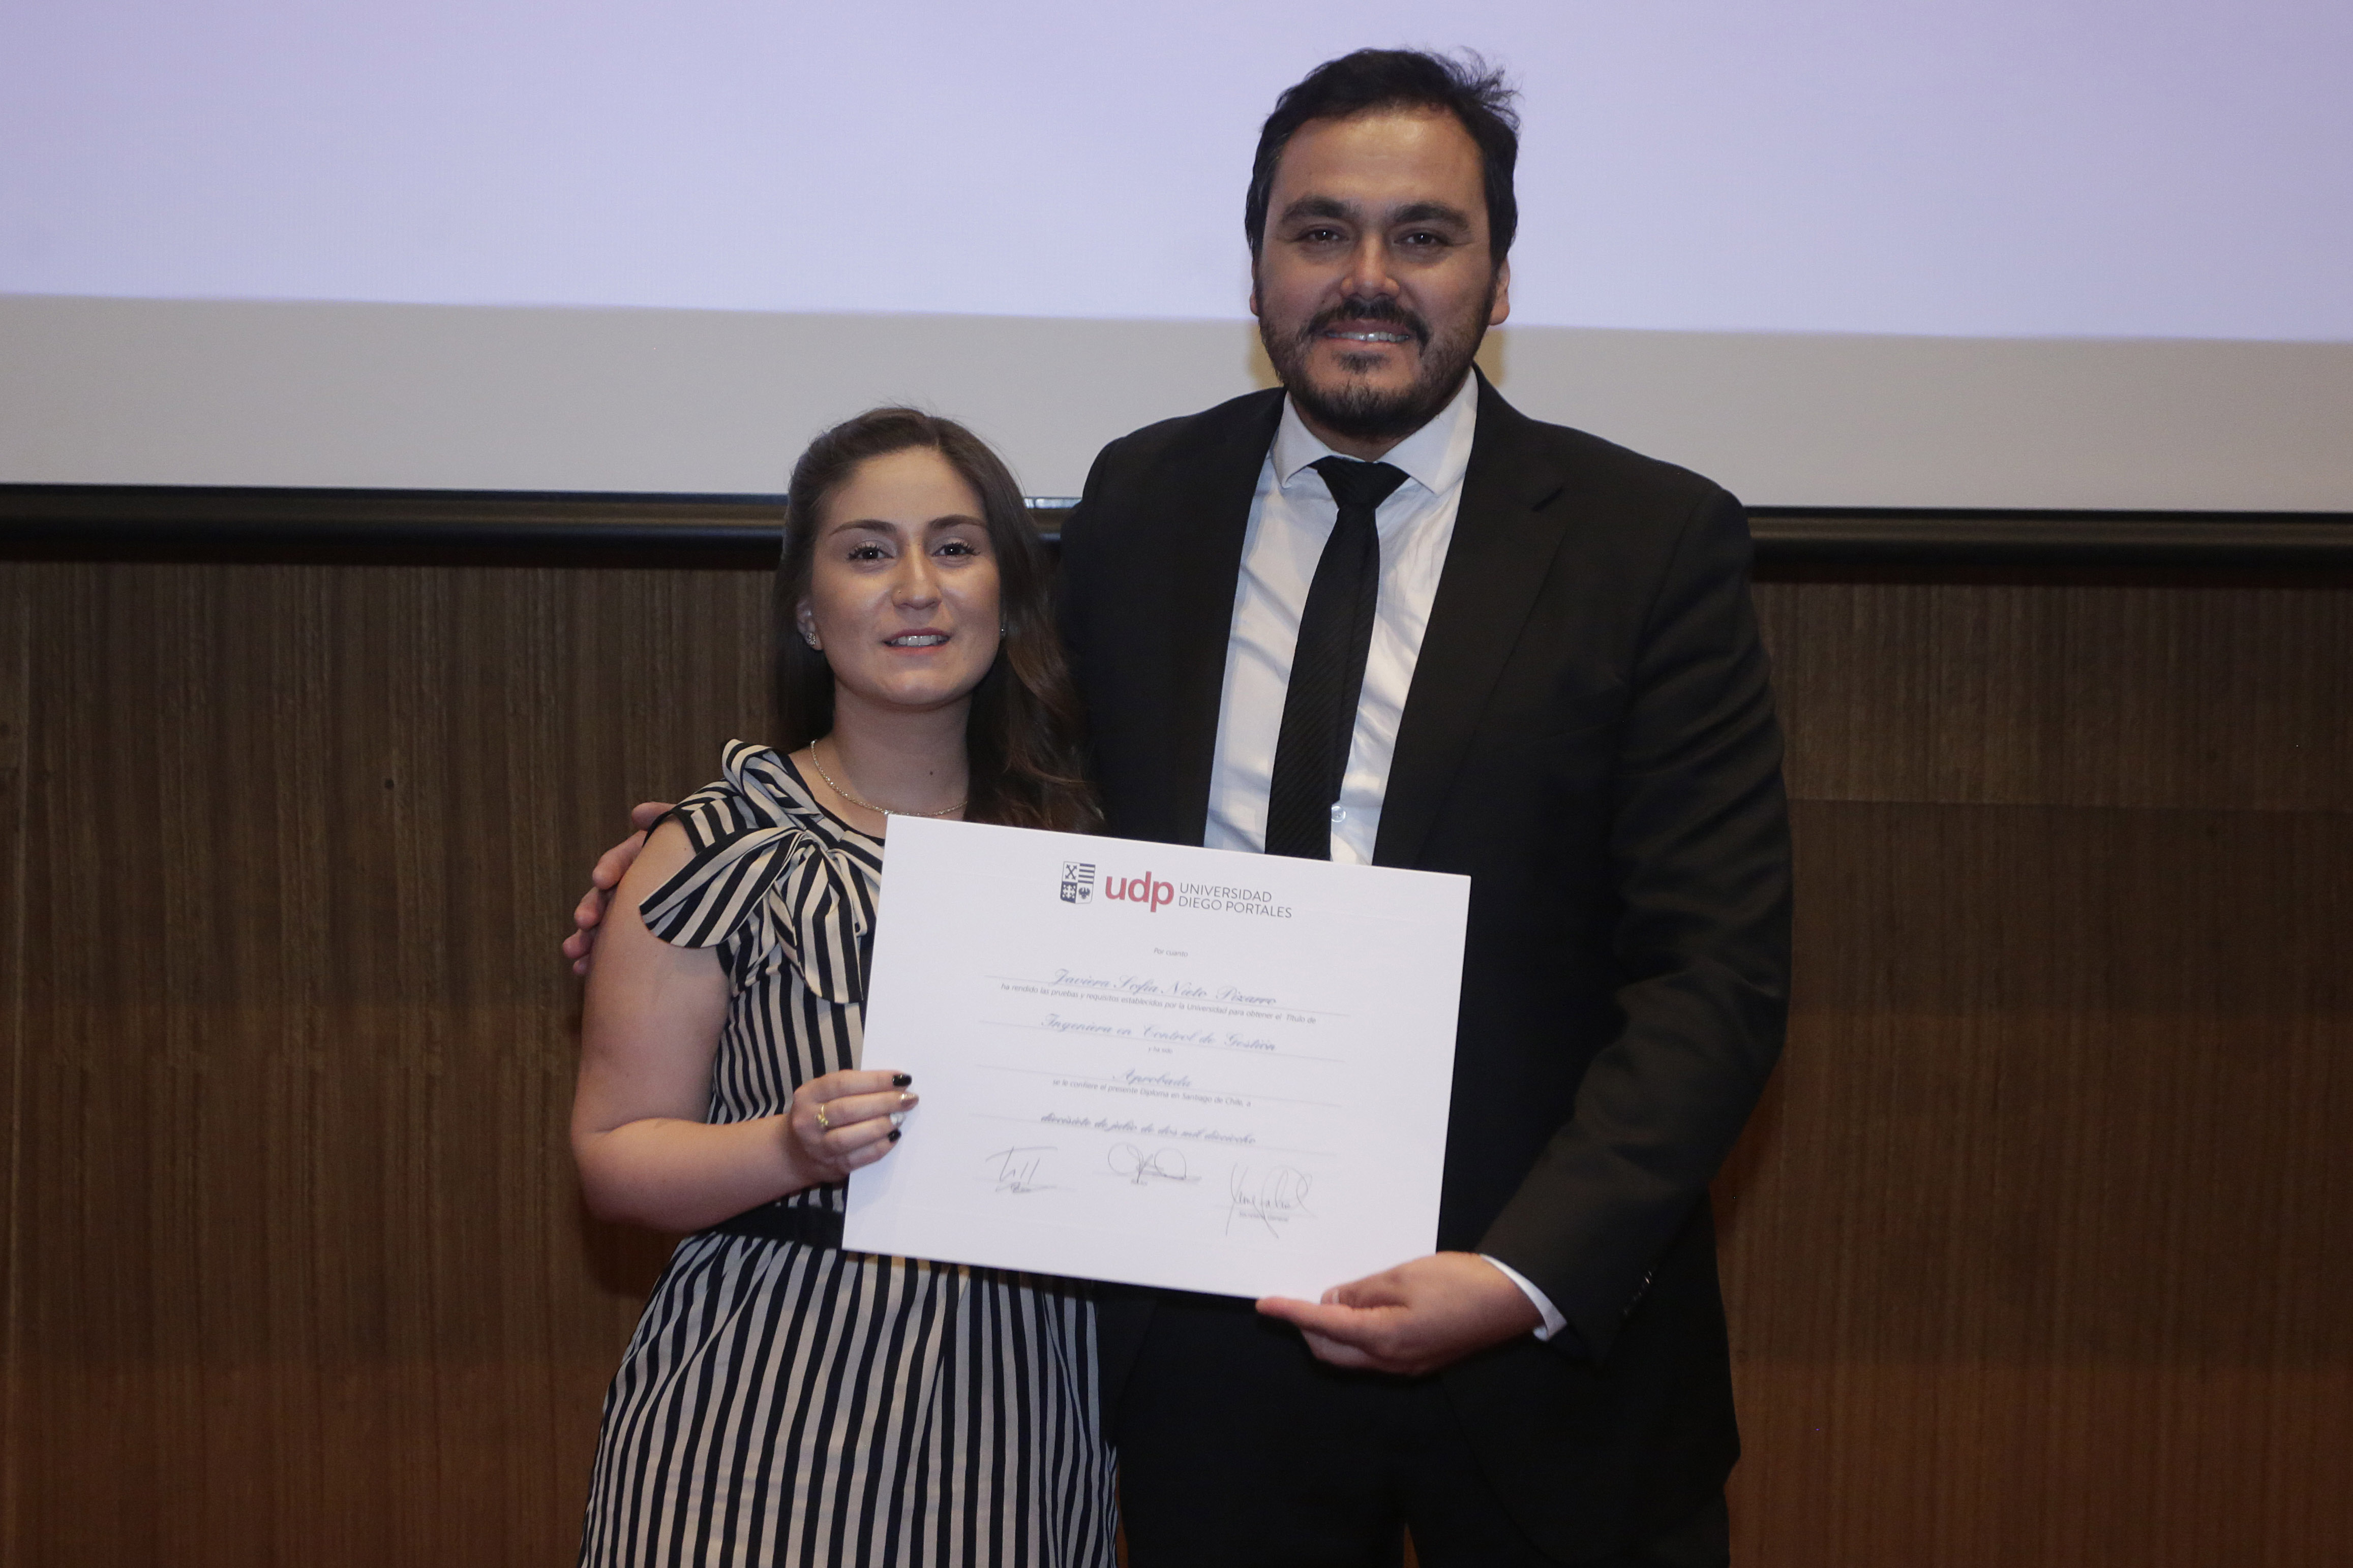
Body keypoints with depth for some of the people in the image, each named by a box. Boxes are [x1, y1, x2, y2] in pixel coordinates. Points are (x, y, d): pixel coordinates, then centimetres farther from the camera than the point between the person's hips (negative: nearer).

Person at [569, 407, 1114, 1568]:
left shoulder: (1075, 836, 5)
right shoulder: (724, 851, -5)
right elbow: (614, 1155, -4)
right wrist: (791, 1147, -21)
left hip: (1014, 1416, 3)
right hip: (770, 1419, -3)